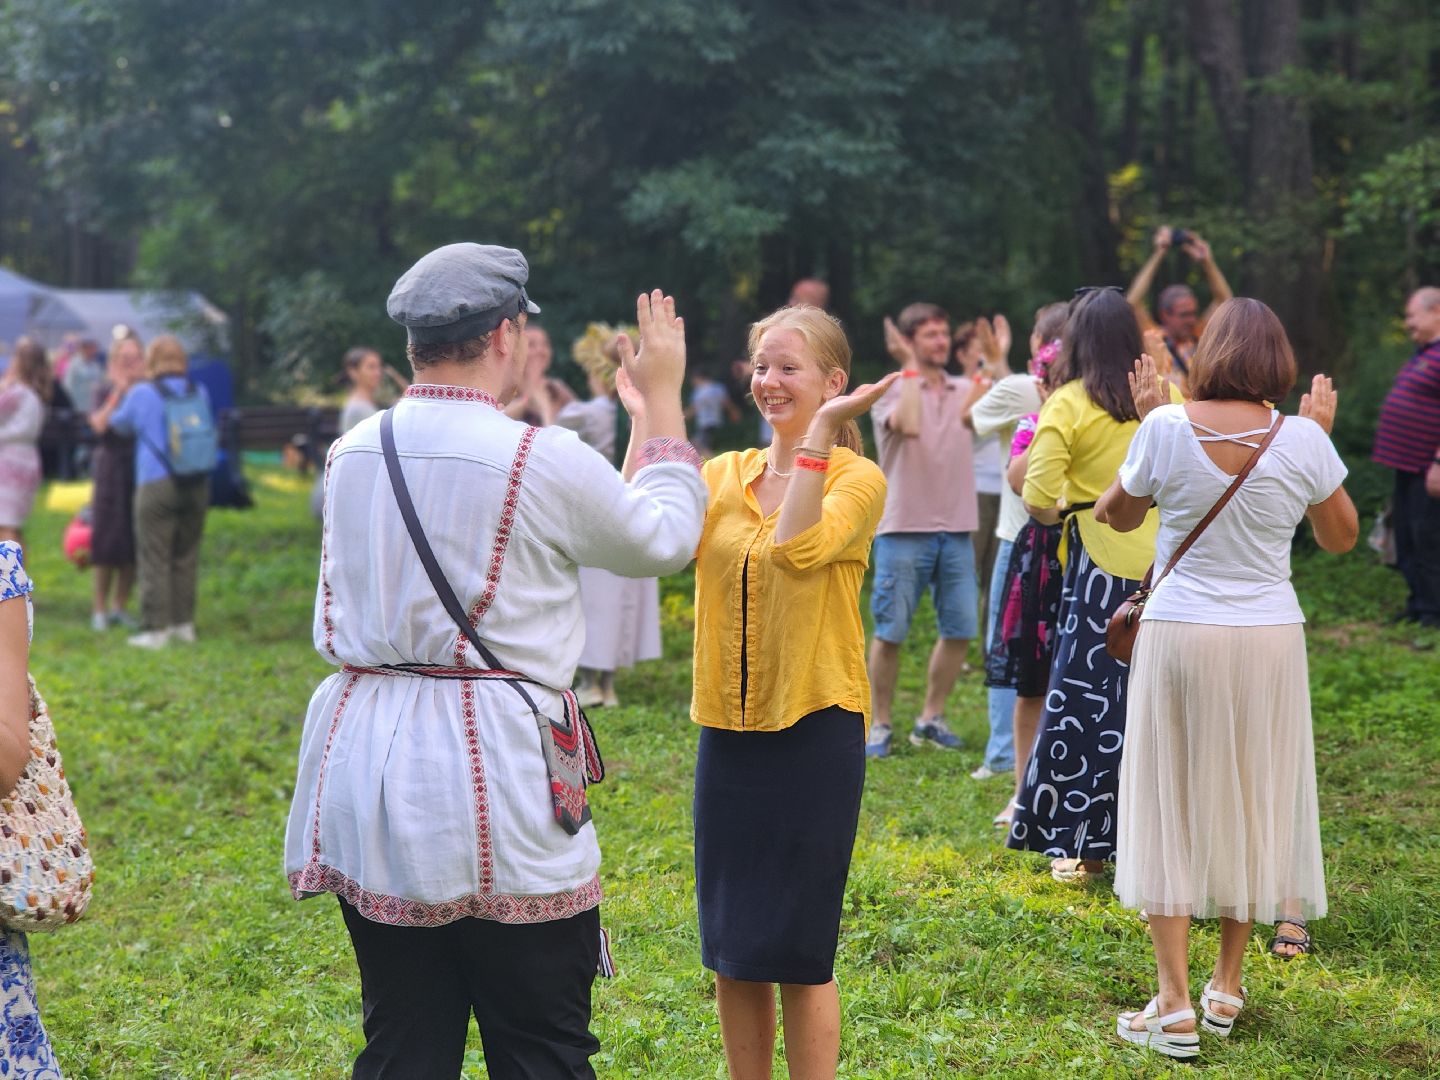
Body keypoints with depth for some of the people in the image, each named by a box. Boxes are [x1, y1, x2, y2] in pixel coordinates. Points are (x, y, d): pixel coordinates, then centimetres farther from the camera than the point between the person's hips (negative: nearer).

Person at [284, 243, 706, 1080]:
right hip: (495, 773, -6)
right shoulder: (541, 457, -11)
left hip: (367, 765, 6)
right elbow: (666, 538, 5)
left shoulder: (351, 454, 6)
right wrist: (663, 402, 19)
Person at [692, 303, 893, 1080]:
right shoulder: (722, 475, 7)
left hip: (813, 729, -5)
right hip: (727, 730, 5)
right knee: (730, 946, 12)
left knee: (796, 949, 1)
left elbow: (798, 549, -26)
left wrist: (818, 433, -24)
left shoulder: (855, 478, -6)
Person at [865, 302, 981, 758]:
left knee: (960, 629, 5)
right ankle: (879, 725, 10)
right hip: (904, 530, -5)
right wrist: (910, 367, -18)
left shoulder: (967, 391, 11)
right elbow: (908, 425, -25)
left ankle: (931, 718, 19)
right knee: (889, 633, -1)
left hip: (956, 530, 5)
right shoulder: (892, 391, -3)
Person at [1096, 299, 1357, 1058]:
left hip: (1178, 635, -1)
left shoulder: (1167, 428, -9)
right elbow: (1340, 537, 9)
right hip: (1268, 640, 1)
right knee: (1251, 806, 15)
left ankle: (1175, 1007, 1)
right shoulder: (1302, 440, -7)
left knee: (1170, 809, 4)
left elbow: (1117, 515, 7)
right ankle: (1227, 988, 24)